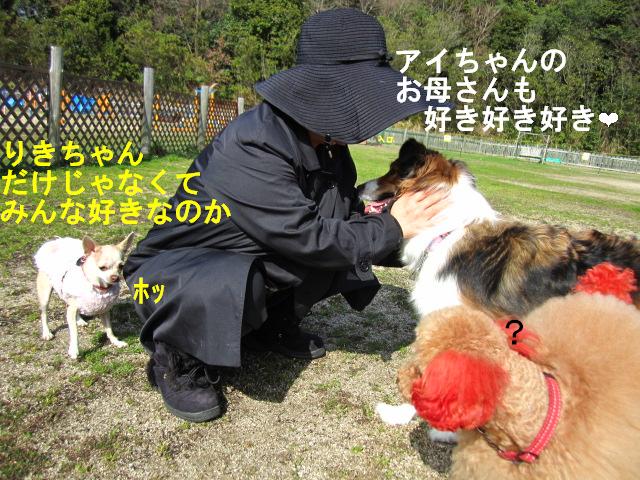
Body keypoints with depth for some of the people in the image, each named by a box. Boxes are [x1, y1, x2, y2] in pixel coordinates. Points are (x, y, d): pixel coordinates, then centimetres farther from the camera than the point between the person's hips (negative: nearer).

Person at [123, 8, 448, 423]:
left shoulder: (327, 148, -5)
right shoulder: (250, 147, -32)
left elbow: (350, 214, 1)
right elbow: (307, 239, -32)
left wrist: (408, 243, -12)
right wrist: (392, 228, -22)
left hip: (251, 260, 8)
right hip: (176, 267, -8)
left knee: (339, 239, -6)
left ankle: (271, 326, 15)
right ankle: (176, 361, -6)